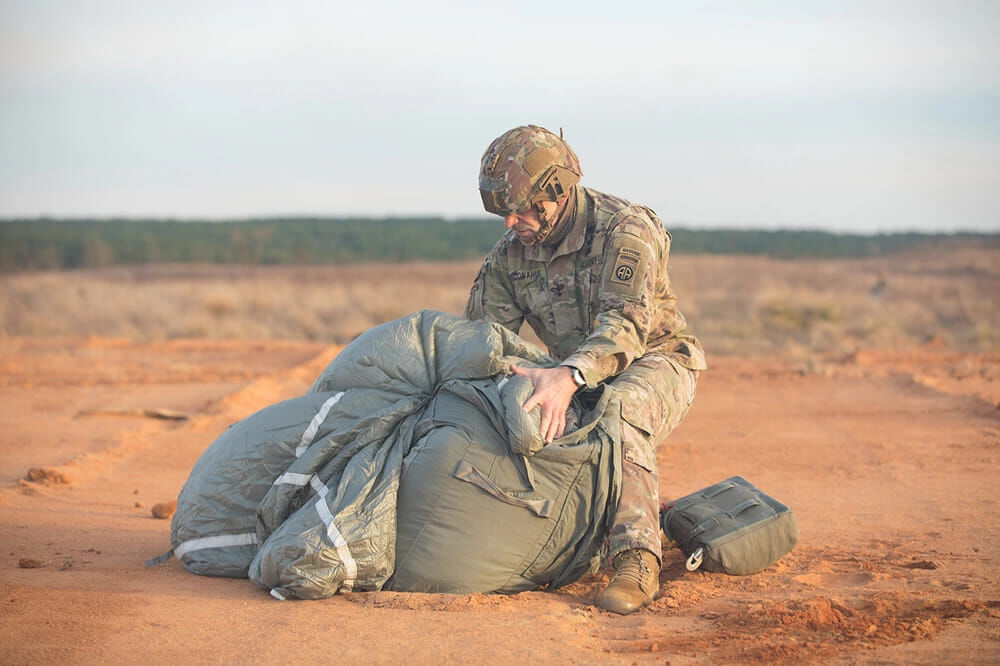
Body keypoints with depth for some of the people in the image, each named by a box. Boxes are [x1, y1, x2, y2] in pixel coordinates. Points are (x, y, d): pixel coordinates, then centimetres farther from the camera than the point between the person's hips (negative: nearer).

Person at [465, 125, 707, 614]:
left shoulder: (625, 230, -25)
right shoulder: (510, 252, -6)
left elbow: (626, 321, -40)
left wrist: (568, 377, -59)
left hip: (655, 361, -7)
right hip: (584, 379, 7)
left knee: (617, 418, -37)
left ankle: (636, 560, -41)